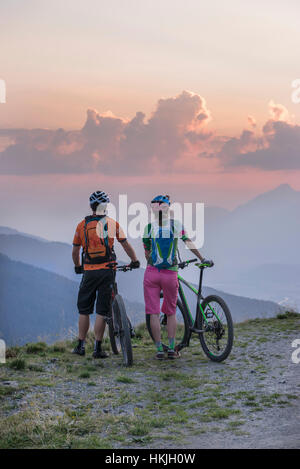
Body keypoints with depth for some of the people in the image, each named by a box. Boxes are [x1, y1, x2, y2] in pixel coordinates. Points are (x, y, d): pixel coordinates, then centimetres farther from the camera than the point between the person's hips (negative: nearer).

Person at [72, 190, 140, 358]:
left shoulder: (82, 225, 4)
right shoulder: (112, 223, 0)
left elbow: (75, 251, 11)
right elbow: (126, 245, 6)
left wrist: (78, 266, 28)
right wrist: (135, 261, 22)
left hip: (89, 272, 1)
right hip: (107, 271, -1)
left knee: (84, 310, 13)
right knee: (102, 312, 2)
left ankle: (81, 346, 17)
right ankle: (98, 348, 3)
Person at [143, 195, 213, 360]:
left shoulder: (148, 227, 0)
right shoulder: (176, 224, 0)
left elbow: (147, 254, 7)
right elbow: (189, 243, -1)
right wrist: (202, 259, 9)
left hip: (152, 272, -1)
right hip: (171, 273, 1)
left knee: (154, 312, 6)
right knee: (171, 312, 14)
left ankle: (159, 350, 4)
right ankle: (172, 349, 11)